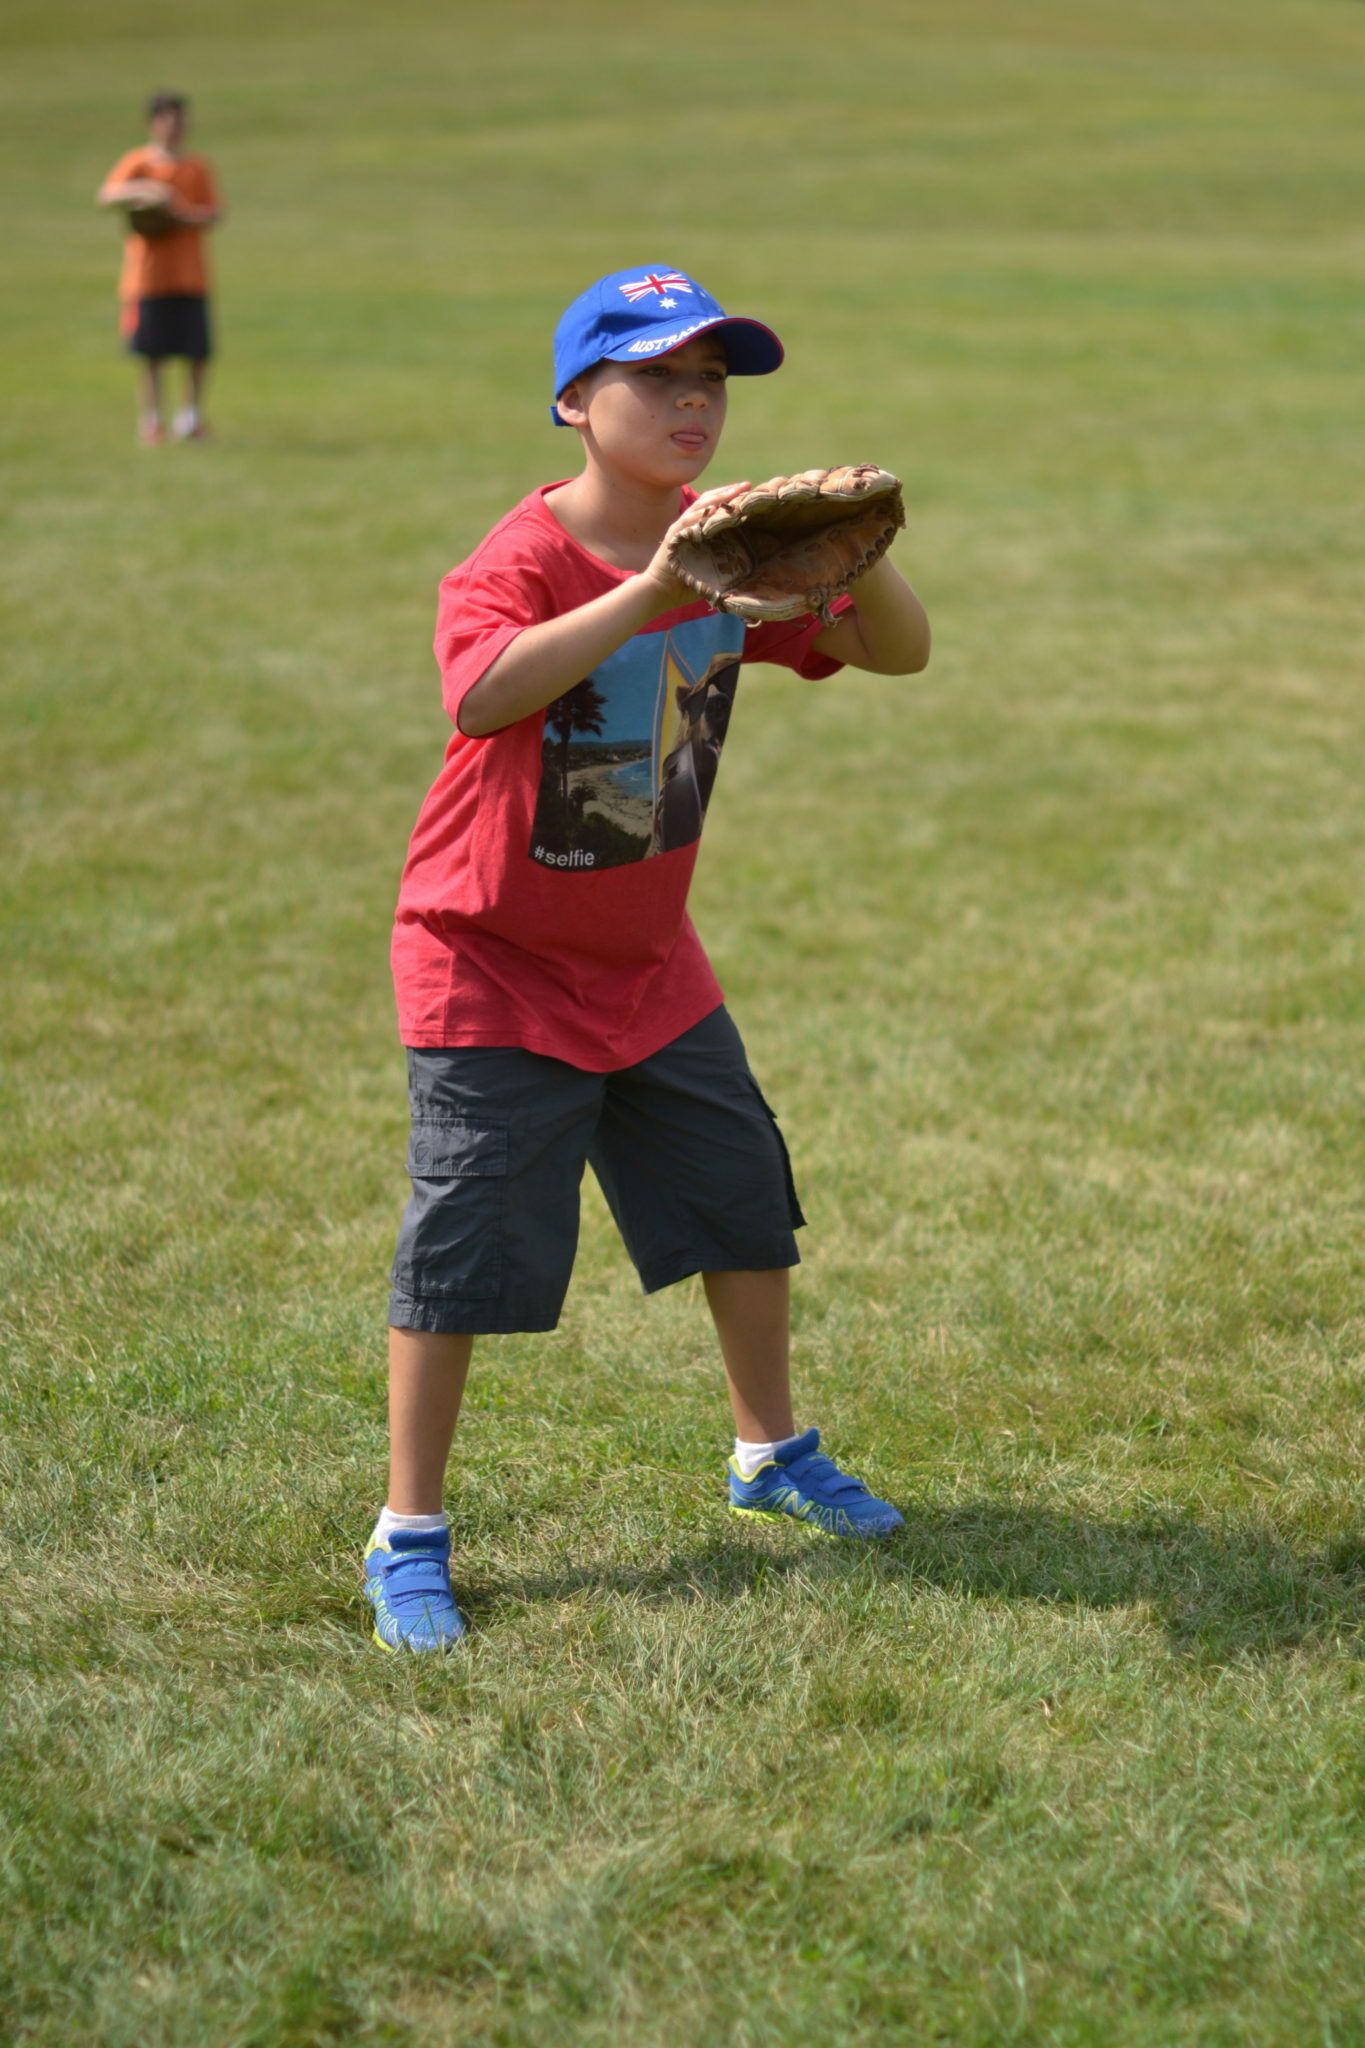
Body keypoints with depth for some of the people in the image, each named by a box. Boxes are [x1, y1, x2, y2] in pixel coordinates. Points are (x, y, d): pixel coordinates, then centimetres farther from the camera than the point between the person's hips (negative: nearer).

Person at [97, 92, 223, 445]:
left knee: (198, 352, -1)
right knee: (151, 353, 0)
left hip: (191, 276, 2)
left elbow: (215, 214, 4)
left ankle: (191, 415, 12)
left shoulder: (197, 168, 9)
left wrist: (182, 215, -14)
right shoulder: (138, 163, 1)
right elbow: (105, 197, -11)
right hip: (148, 273, -2)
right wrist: (142, 192, -28)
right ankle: (151, 419, 9)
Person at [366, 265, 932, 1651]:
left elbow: (901, 652, -3)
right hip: (491, 964, -6)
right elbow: (484, 692, -43)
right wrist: (652, 590, -50)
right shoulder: (524, 558, -22)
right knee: (464, 1244, -3)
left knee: (742, 1194, 16)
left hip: (647, 959, 7)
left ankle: (770, 1455, 38)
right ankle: (408, 1538, 10)